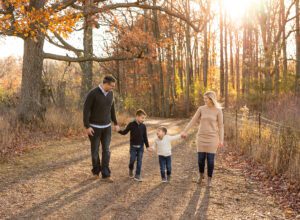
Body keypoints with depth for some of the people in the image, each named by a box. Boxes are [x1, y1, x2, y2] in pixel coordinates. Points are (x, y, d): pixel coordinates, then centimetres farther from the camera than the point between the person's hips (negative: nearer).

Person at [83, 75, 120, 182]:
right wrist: (87, 126, -21)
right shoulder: (92, 93, -18)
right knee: (95, 150, 7)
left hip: (106, 126, 4)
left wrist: (115, 123, 15)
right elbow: (86, 110, -16)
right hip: (94, 127, -4)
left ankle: (105, 174, 6)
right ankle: (96, 170, 31)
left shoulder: (110, 93, 1)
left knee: (106, 150, 0)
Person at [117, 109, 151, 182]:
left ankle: (137, 175, 9)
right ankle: (131, 170, 30)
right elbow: (124, 132, -2)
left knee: (139, 161, 2)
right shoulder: (131, 124, -8)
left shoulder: (143, 126, 0)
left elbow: (145, 137, 5)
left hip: (141, 146, 2)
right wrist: (119, 131, -21)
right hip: (133, 146, -2)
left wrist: (147, 146, 4)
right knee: (132, 159, -1)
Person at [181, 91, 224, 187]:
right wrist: (185, 131, -6)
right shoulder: (201, 109, 1)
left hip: (212, 138, -2)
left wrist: (221, 140, -9)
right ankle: (201, 175, 34)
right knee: (201, 159, 4)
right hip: (202, 137, 2)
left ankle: (209, 180, 18)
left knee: (210, 160, -2)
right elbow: (193, 121, 1)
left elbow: (220, 126, -4)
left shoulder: (218, 111, -5)